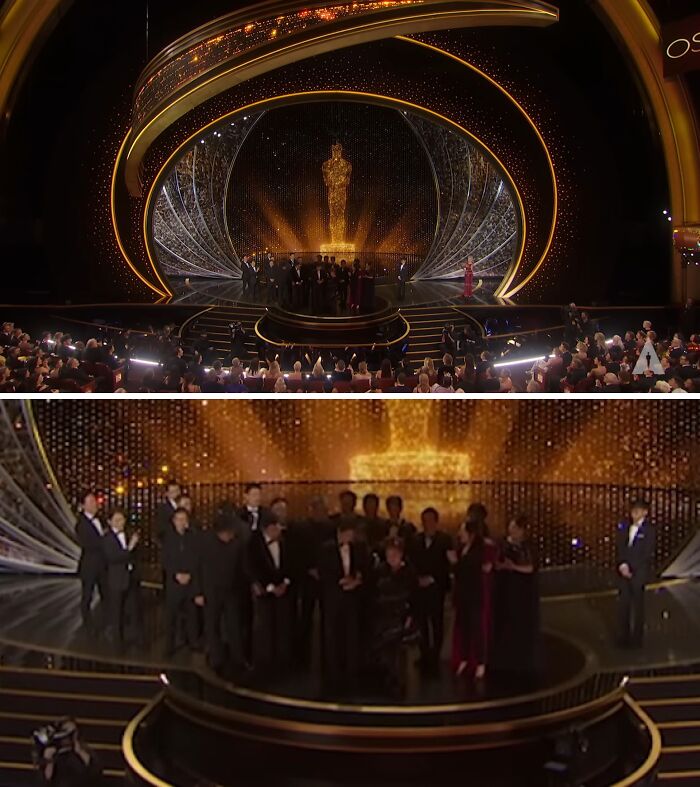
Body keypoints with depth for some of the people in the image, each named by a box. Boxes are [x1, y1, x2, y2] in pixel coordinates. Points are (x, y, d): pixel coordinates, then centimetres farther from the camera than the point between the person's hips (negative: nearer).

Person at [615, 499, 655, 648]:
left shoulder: (649, 530, -5)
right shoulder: (624, 526, 8)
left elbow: (647, 555, -8)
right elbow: (619, 547, 8)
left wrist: (630, 569, -13)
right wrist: (622, 565, -8)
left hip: (639, 573, -4)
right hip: (623, 572, 4)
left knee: (637, 606, 2)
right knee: (623, 605, 5)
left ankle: (636, 639, 9)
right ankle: (623, 638, 13)